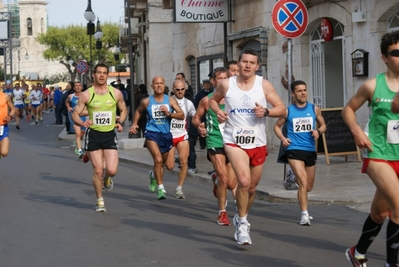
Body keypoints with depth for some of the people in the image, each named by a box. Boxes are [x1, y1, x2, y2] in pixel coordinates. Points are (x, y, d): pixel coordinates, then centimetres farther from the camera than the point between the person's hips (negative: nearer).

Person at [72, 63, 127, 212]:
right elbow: (75, 114, -1)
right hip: (93, 135, -1)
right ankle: (100, 201, 17)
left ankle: (106, 178, 29)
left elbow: (123, 110, 17)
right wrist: (82, 123, -23)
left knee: (112, 170, -10)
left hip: (110, 135, 1)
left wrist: (121, 123, -1)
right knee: (97, 170, -1)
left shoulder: (116, 93, 2)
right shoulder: (86, 95, -3)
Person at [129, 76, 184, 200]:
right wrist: (134, 123, 8)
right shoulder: (146, 101, -1)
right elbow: (138, 111, 20)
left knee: (161, 162, 19)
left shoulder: (170, 100, 0)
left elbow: (182, 115, -5)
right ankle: (160, 188, -14)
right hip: (152, 134, -3)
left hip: (166, 134, 3)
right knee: (158, 159, -22)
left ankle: (153, 175, 53)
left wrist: (169, 113, -20)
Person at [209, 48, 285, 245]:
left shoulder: (264, 85, -2)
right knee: (244, 181, -23)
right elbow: (213, 100, 17)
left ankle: (241, 219, 41)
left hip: (258, 143, 2)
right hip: (234, 141, -2)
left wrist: (266, 112, -20)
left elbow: (282, 109, -1)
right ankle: (242, 224, -4)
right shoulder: (226, 84, -2)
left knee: (252, 188, 14)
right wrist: (217, 111, -5)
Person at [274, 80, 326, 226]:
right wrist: (283, 138, -7)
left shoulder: (314, 109, 3)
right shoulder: (288, 111, -1)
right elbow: (277, 126, 11)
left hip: (311, 150, 4)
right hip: (294, 150, -4)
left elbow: (323, 125, 15)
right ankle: (304, 214, -13)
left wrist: (318, 131, -8)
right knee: (303, 182, -19)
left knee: (309, 186, 15)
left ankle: (295, 178, 49)